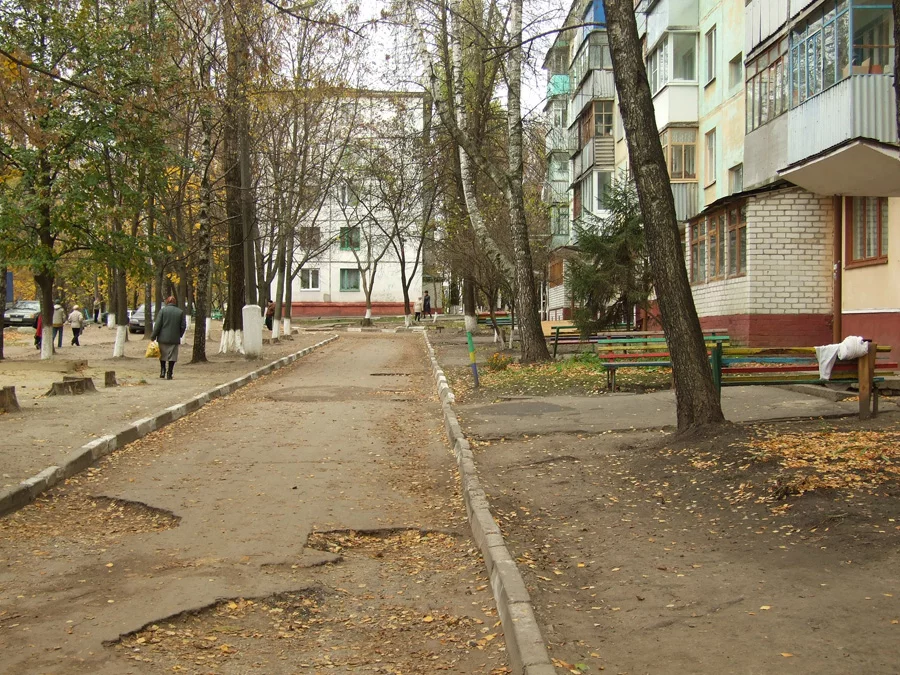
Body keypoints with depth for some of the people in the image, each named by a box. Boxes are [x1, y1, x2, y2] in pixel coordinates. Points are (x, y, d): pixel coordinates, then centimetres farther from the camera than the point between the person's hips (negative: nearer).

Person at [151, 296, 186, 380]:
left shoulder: (163, 310, -4)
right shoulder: (180, 312, 2)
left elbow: (157, 325, -6)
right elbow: (183, 326, 3)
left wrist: (153, 336, 0)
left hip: (163, 338, -1)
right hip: (175, 339, 1)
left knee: (162, 355, 15)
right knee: (172, 357, 5)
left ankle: (162, 371, 7)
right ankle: (169, 374, 3)